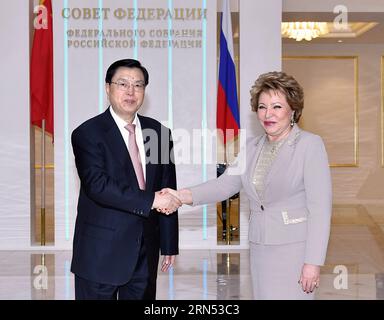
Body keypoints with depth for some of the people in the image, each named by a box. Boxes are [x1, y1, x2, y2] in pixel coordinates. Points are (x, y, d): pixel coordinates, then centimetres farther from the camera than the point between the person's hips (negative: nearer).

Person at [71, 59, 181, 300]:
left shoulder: (158, 132, 7)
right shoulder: (88, 133, -7)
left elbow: (168, 192, 9)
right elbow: (97, 185, -21)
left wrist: (170, 244, 8)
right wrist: (150, 200, -23)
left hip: (146, 251, 4)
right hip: (102, 252, -4)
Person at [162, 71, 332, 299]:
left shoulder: (310, 144, -7)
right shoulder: (252, 147, 10)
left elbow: (320, 208, -11)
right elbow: (225, 184, 2)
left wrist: (313, 263, -15)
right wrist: (182, 196, -15)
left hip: (295, 249, -5)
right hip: (260, 249, 5)